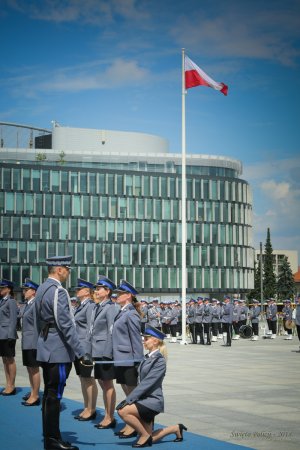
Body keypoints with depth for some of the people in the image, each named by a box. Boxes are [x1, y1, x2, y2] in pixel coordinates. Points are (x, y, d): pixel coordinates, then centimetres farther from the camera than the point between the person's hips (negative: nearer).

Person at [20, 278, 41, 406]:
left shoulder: (35, 305, -15)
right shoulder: (27, 304, 12)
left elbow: (37, 325, -17)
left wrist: (36, 342, -17)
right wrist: (24, 341, 16)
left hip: (32, 342, -9)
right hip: (26, 342, 9)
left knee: (34, 369, -2)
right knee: (29, 368, 17)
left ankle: (35, 396, 4)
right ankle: (33, 392, 28)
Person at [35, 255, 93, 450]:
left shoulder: (42, 288, 11)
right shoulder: (58, 291, -18)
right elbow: (66, 326, -24)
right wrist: (81, 353, -24)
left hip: (46, 348, 10)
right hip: (59, 351, -10)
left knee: (49, 393, 14)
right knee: (54, 394, -4)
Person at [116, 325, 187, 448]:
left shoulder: (160, 361, -14)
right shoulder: (147, 358, 10)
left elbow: (147, 383, -21)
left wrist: (129, 399, -23)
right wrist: (129, 399, 3)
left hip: (153, 401, -8)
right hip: (144, 400, 8)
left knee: (123, 411, -26)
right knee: (149, 440, 11)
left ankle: (145, 436, -8)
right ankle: (176, 429, 30)